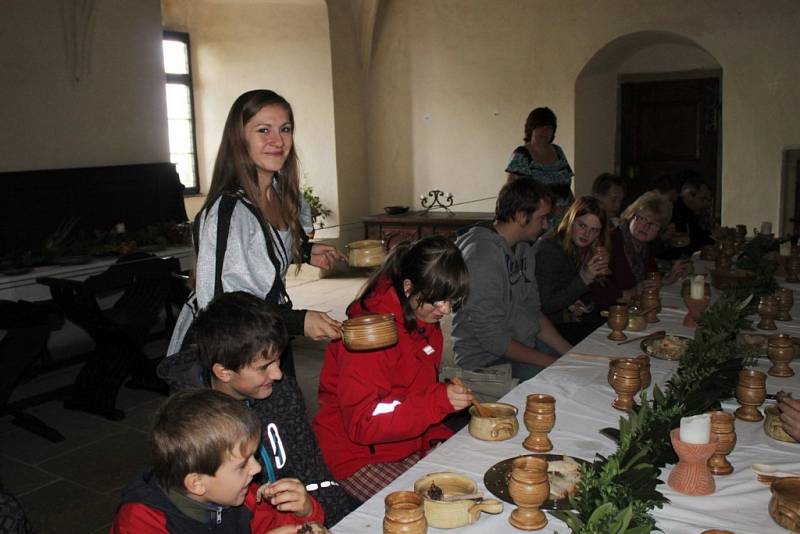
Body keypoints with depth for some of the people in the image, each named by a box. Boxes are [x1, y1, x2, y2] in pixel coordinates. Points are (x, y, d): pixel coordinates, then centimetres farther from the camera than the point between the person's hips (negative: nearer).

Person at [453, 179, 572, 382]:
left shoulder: (525, 250, 10)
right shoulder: (482, 257, -21)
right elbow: (491, 337, -21)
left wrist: (569, 352, 4)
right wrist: (550, 362, -16)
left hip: (525, 345, 9)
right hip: (486, 359, -9)